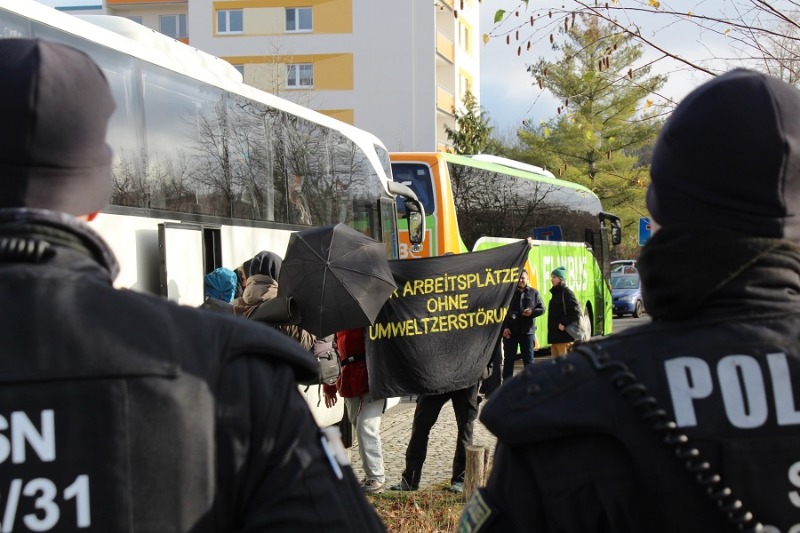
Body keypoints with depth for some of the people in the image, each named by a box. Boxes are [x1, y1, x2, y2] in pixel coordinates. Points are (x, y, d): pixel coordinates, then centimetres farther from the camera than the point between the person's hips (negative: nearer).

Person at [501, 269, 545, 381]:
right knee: (508, 359, 3)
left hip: (527, 331, 1)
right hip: (510, 331, -1)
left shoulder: (533, 293, 7)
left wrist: (532, 312, -12)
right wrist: (504, 327, -10)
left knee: (528, 359, 7)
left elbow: (542, 309, 9)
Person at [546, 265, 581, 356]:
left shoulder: (566, 292, -9)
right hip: (555, 334, 9)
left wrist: (564, 324, -21)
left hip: (564, 335, -9)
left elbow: (576, 311, -18)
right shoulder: (555, 293, 18)